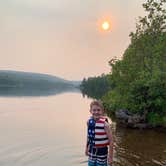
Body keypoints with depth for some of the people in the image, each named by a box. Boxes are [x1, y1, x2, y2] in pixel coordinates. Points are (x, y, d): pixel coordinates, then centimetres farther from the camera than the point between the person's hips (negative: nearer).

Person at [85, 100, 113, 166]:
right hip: (92, 151, 5)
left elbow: (111, 141, -16)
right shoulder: (89, 122, -6)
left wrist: (110, 156, -14)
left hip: (102, 151, -4)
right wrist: (87, 147, 17)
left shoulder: (105, 124, -20)